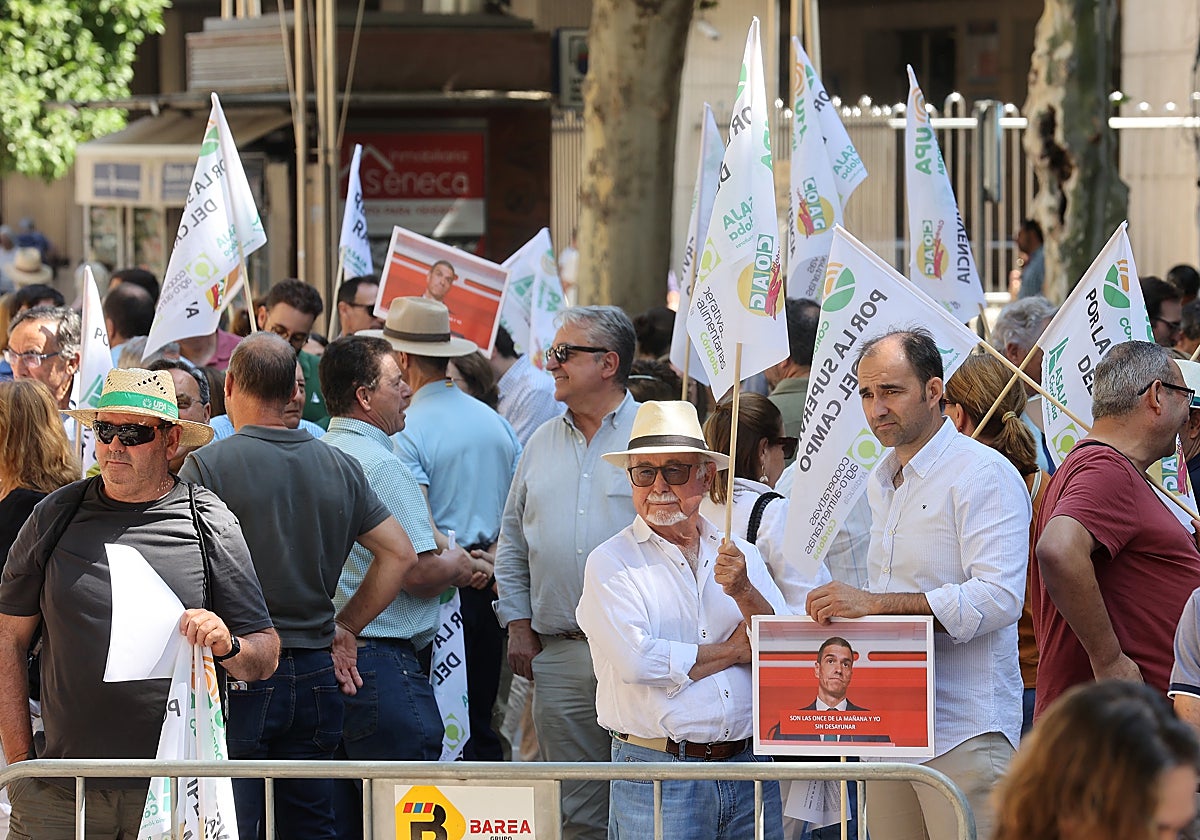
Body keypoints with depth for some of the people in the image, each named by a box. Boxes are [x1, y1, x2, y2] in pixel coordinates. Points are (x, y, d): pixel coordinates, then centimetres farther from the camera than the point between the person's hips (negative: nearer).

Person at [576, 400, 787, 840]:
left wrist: (743, 592, -15)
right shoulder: (610, 563, -1)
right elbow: (636, 662, -15)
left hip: (750, 769, 4)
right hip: (655, 773, -4)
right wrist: (734, 651, -3)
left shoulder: (742, 556, 12)